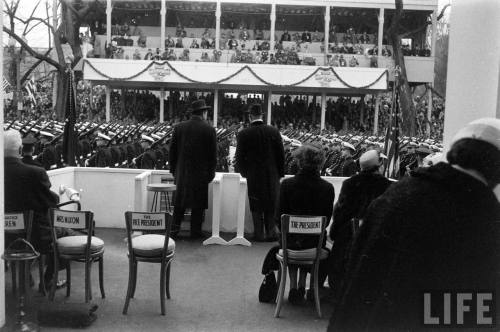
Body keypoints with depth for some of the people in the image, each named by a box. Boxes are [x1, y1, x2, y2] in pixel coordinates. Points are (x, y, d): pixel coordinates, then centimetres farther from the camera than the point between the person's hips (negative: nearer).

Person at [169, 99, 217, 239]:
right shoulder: (209, 130, -8)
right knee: (198, 204, 7)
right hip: (200, 173, -3)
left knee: (179, 202, 14)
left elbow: (172, 151, 4)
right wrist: (211, 173, 3)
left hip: (182, 172, 3)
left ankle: (175, 228, 15)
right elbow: (213, 155, -6)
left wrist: (173, 169, 13)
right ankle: (195, 231, 13)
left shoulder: (179, 127, 0)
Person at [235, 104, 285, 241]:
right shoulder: (274, 131, -5)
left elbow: (239, 157, -5)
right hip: (272, 176, 2)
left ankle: (259, 234, 15)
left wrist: (244, 173, 10)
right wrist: (280, 173, 10)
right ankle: (271, 231, 18)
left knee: (256, 206, 10)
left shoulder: (243, 134, -9)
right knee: (271, 205, 15)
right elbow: (281, 154, -1)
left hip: (253, 176, -1)